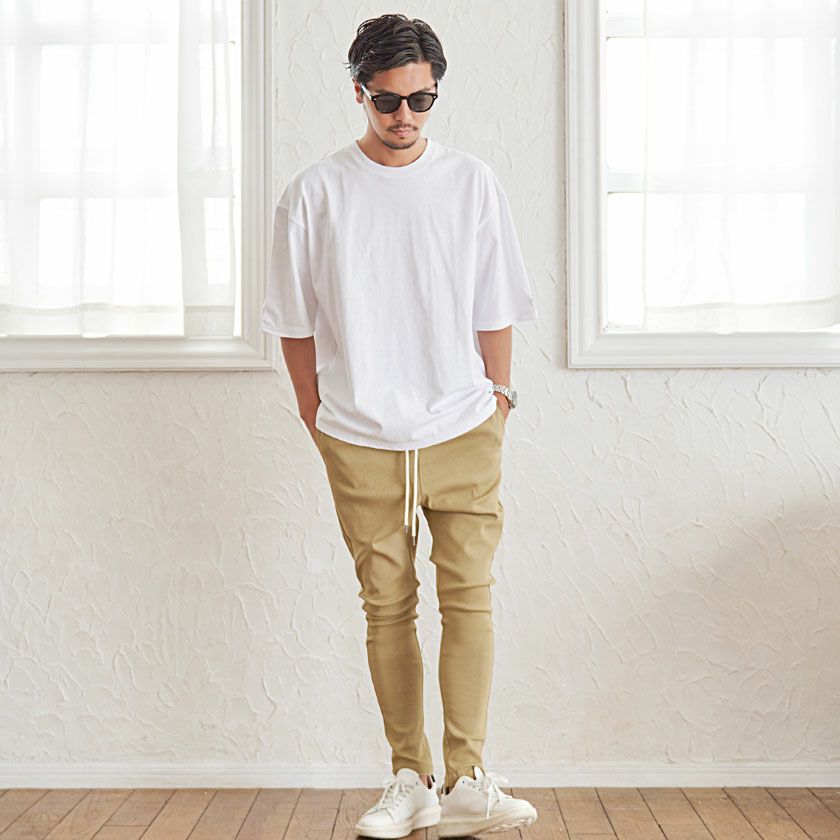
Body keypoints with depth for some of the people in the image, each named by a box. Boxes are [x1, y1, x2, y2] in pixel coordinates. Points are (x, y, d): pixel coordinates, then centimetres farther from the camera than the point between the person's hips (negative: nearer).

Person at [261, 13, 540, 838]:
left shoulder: (472, 182, 3)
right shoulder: (314, 192, 0)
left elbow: (495, 311, 8)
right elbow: (296, 321, 5)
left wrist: (498, 401, 5)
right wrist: (319, 419, 4)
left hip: (462, 431, 0)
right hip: (361, 440, 0)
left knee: (469, 597, -6)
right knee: (387, 607, 5)